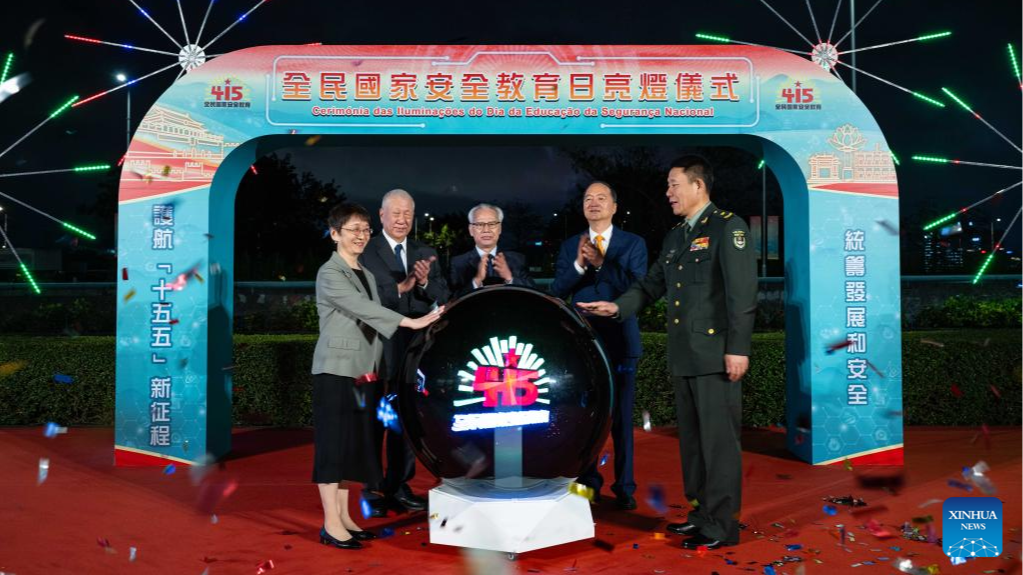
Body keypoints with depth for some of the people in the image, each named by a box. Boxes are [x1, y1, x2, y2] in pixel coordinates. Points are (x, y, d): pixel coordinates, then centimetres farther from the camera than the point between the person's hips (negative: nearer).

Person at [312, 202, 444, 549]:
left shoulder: (366, 275, 17)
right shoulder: (330, 274, -8)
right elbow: (363, 309, -21)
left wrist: (374, 368, 6)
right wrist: (411, 322, -27)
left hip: (363, 372, 8)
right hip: (335, 370, -8)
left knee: (354, 443, 9)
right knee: (333, 443, -4)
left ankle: (344, 517, 17)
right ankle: (331, 524, 0)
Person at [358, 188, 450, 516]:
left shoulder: (426, 254, 11)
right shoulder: (365, 253, -4)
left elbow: (442, 298, 3)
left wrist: (424, 283, -16)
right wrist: (400, 288, -22)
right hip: (377, 350, -4)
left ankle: (398, 486, 23)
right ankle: (371, 489, 17)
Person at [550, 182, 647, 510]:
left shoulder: (633, 244, 3)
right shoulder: (570, 246, 9)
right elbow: (557, 292, 0)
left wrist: (601, 262, -21)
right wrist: (578, 265, -17)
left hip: (619, 342, -2)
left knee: (621, 419, 1)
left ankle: (624, 487, 11)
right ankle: (588, 484, 18)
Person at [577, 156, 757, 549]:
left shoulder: (727, 227, -7)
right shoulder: (675, 236, 17)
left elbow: (742, 292, -13)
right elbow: (652, 286, 18)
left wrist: (738, 348, -18)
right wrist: (618, 306, 1)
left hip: (715, 354, -8)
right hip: (683, 355, 8)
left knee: (718, 439, -3)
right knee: (691, 438, 14)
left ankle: (722, 525, 6)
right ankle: (702, 512, 26)